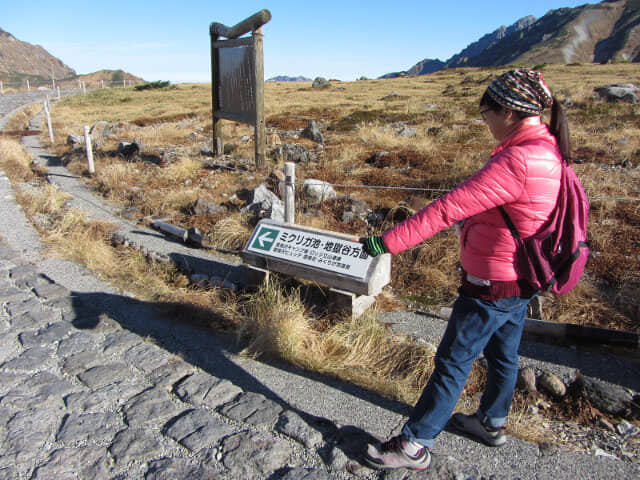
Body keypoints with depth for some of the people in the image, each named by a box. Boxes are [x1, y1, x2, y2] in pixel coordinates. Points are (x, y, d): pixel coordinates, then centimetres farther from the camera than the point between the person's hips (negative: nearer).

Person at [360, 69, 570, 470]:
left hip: (494, 284, -9)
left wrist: (386, 243, -31)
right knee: (503, 354, 24)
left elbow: (449, 208, -33)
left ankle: (414, 445, 18)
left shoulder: (517, 161, -29)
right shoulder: (547, 149, 2)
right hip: (519, 279, 9)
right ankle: (492, 422, 47)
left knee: (452, 362, 2)